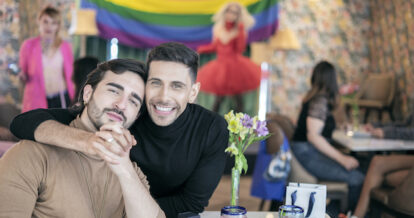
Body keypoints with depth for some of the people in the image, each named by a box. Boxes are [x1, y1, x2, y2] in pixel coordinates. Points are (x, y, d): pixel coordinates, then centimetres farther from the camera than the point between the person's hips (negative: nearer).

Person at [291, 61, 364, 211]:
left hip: (308, 152, 10)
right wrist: (341, 158, -21)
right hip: (308, 155, -10)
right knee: (357, 179, -20)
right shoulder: (320, 100, -13)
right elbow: (313, 136, -20)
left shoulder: (313, 97, 15)